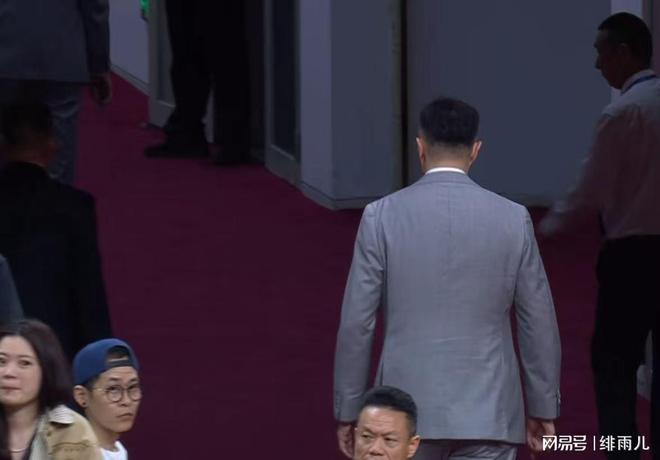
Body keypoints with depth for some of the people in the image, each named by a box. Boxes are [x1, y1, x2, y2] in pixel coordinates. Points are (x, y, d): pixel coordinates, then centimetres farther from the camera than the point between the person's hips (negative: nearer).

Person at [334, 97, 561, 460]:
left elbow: (356, 323, -2)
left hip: (408, 410, 0)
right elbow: (538, 323, 4)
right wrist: (543, 408, 15)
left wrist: (348, 411, 7)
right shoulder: (512, 218, -1)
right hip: (487, 413, 0)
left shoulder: (382, 216, -3)